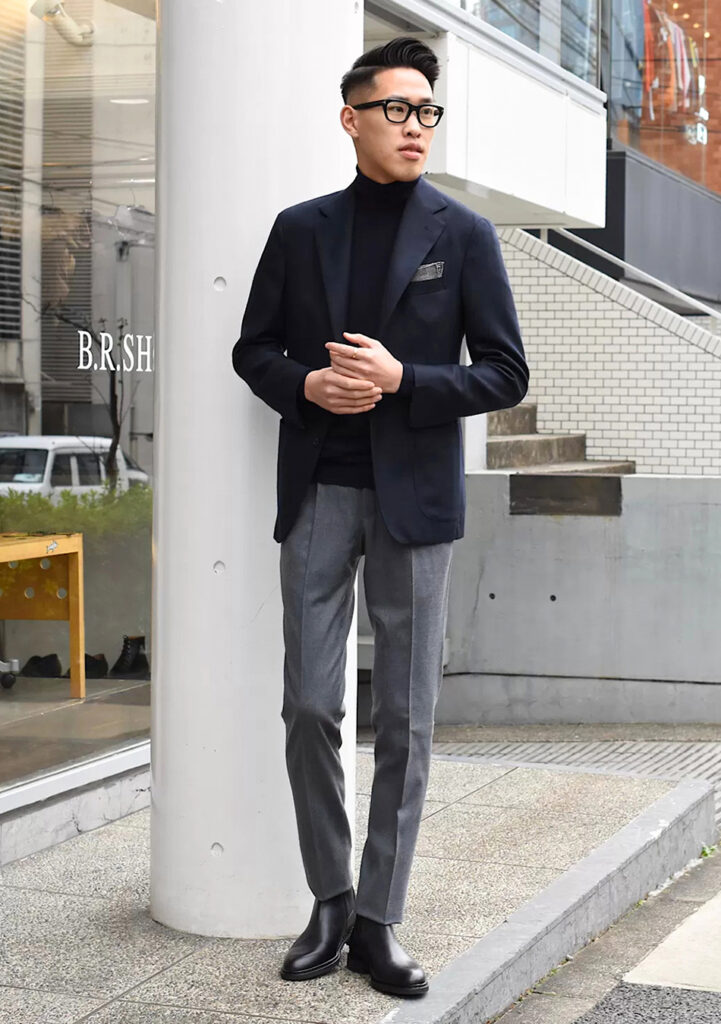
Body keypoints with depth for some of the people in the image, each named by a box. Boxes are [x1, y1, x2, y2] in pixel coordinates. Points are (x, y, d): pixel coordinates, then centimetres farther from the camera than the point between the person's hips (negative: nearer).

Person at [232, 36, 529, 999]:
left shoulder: (465, 234, 2)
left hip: (414, 495, -1)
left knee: (405, 719, 1)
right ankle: (329, 904, 16)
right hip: (318, 492, 2)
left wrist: (401, 380, -15)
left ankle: (378, 919, 12)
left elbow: (505, 373, 0)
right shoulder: (301, 229, 7)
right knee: (310, 708, 0)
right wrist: (306, 385, -9)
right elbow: (254, 349, 12)